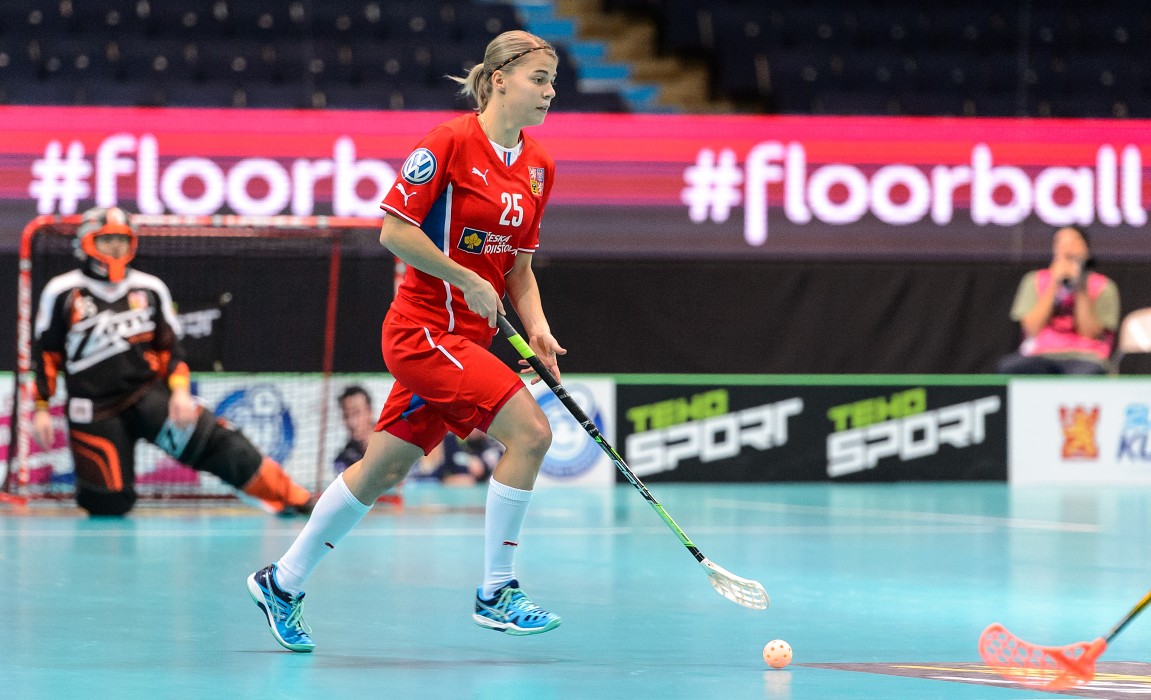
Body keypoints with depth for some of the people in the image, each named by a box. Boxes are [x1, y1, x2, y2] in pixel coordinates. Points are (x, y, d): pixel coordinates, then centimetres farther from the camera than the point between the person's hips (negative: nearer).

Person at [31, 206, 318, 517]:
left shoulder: (150, 289, 4)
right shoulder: (62, 293, -3)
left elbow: (169, 348, 8)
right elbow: (45, 354, 1)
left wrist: (180, 391, -7)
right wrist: (41, 408, -4)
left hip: (149, 394, 2)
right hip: (94, 413, -2)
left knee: (213, 442, -17)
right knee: (109, 503, -7)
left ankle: (294, 499, -17)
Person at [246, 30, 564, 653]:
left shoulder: (539, 167, 10)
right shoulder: (450, 141, -13)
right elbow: (394, 230, -14)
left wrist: (536, 328, 2)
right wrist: (468, 280, -16)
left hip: (468, 339, 8)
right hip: (425, 327, -8)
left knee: (383, 470, 12)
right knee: (529, 431, -19)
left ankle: (283, 583, 26)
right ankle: (495, 594, -8)